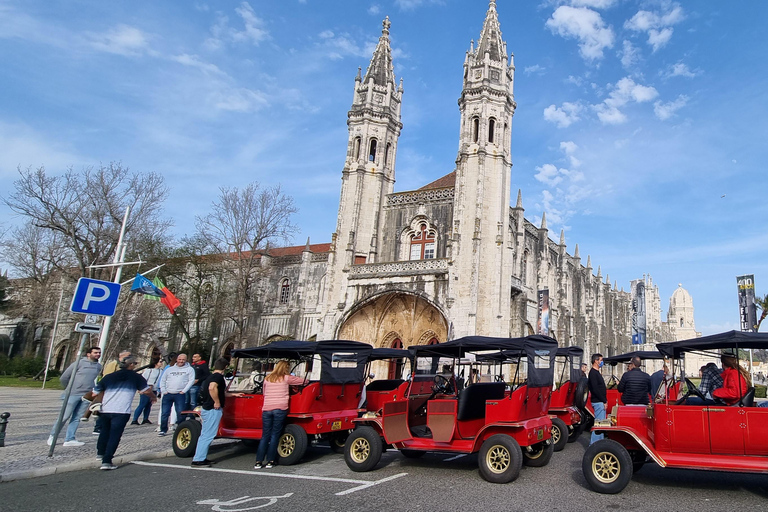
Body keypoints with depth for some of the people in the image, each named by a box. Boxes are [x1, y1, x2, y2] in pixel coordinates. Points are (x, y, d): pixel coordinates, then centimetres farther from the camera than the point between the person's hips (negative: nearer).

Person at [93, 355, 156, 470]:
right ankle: (106, 461, -10)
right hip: (121, 412, -5)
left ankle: (100, 453, 41)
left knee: (105, 431, 26)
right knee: (114, 435, -3)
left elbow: (95, 393, 17)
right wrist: (153, 397, 26)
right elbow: (146, 390, 5)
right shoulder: (136, 377, 3)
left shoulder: (109, 377, 13)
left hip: (105, 410, 5)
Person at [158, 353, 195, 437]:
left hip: (180, 395, -3)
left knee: (180, 413, -2)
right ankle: (163, 430, 14)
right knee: (165, 413, 3)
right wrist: (164, 391, 4)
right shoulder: (169, 369, 16)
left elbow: (191, 380, -2)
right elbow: (162, 380, 17)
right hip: (167, 394, 3)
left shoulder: (189, 369, 6)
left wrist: (184, 391, -8)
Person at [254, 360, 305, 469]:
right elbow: (303, 381, 10)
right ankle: (270, 461, 5)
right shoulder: (286, 378, 5)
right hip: (280, 409, -3)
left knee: (265, 436, 9)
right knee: (275, 435, 4)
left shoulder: (267, 379, 15)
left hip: (266, 409, 3)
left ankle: (258, 462, 5)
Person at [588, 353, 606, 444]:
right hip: (598, 402, -10)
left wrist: (604, 400, 13)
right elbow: (595, 389, -20)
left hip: (600, 402, 10)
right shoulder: (593, 373, -14)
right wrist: (604, 401, -17)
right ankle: (594, 444, -5)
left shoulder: (596, 372, 18)